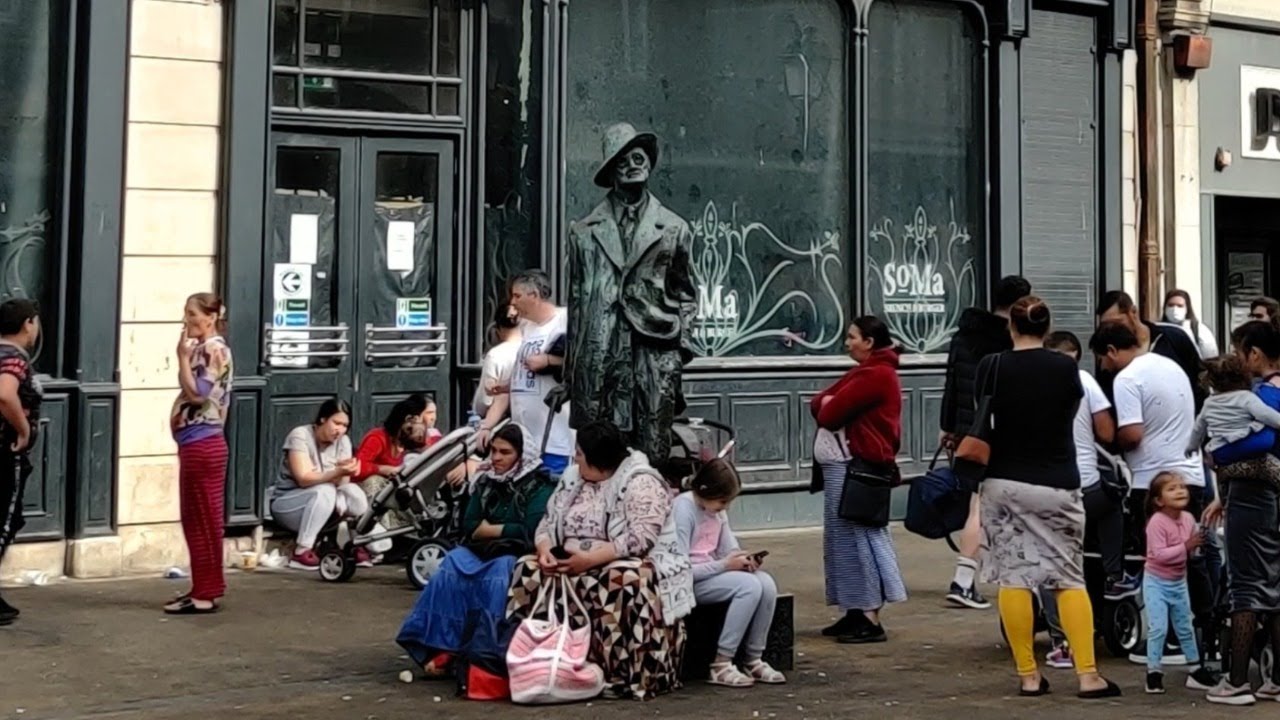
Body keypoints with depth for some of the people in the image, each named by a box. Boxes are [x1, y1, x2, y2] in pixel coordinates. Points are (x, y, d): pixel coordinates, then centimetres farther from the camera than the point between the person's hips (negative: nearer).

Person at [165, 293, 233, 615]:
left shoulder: (214, 350, -13)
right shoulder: (203, 350, 17)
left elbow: (196, 393, -19)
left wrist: (183, 357, -16)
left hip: (202, 445, -10)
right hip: (196, 444, 10)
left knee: (204, 520, -4)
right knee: (196, 519, 14)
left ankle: (206, 594, 2)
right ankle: (205, 588, 21)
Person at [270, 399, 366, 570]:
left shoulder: (343, 441, 0)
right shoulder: (300, 435, -16)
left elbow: (342, 482, -10)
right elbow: (304, 479, -27)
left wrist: (347, 471, -35)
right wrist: (337, 473, -41)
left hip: (325, 508, 5)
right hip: (288, 504, -4)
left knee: (354, 494, -25)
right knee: (325, 491, -35)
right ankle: (301, 553, -30)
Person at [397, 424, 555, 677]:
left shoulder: (539, 486, 0)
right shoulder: (486, 481, 17)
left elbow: (531, 532, -13)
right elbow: (469, 527, 11)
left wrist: (491, 529, -2)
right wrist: (506, 530, -6)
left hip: (516, 555, -4)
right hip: (481, 551, 4)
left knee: (498, 575, -37)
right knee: (451, 568, -27)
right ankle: (442, 648, -33)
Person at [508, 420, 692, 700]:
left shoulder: (641, 484, -15)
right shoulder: (573, 478, 10)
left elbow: (640, 540, -24)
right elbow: (548, 523, 10)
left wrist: (590, 559, -29)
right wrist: (546, 551, -12)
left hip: (632, 567, -7)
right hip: (576, 568, 7)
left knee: (624, 583, -39)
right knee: (529, 571, -13)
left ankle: (627, 676, -34)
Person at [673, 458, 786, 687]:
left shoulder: (717, 510, 9)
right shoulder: (683, 509, -17)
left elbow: (730, 549, 12)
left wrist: (744, 559, -12)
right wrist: (725, 564, -22)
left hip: (714, 573, 8)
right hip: (687, 582, -8)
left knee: (766, 583, -17)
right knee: (748, 586, -28)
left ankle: (754, 661, -8)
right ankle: (721, 666, -23)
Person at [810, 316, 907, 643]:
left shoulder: (876, 375, -15)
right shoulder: (864, 372, 19)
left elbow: (829, 415, -18)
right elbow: (818, 404, 17)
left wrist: (828, 406, 4)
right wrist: (827, 403, -4)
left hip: (855, 469, -11)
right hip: (842, 468, 11)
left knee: (861, 539, -9)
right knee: (844, 539, 13)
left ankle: (871, 620, -7)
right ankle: (856, 613, 19)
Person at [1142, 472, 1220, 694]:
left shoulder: (1188, 519, -2)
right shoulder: (1157, 522, -23)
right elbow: (1159, 554, -29)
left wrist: (1197, 544, -7)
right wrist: (1185, 547, -31)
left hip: (1179, 581, 6)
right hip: (1156, 582, -6)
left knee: (1185, 628, 16)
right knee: (1158, 628, -10)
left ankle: (1197, 670, 25)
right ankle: (1153, 673, -1)